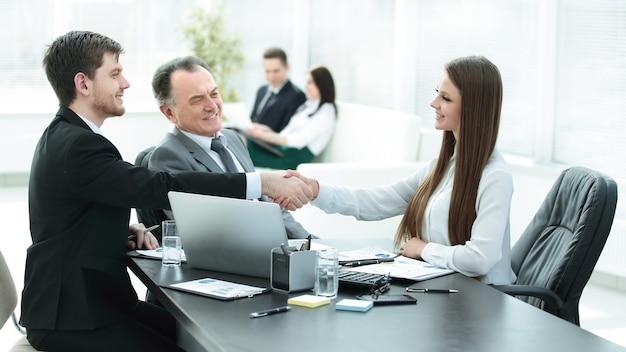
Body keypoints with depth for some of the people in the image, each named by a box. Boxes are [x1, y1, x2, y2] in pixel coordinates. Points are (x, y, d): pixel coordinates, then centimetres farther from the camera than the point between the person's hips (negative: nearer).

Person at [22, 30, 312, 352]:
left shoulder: (61, 136, 11)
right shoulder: (78, 145, -21)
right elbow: (162, 188, -27)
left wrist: (126, 228, 0)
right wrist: (261, 183, -27)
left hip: (94, 298, 10)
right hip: (70, 319, -10)